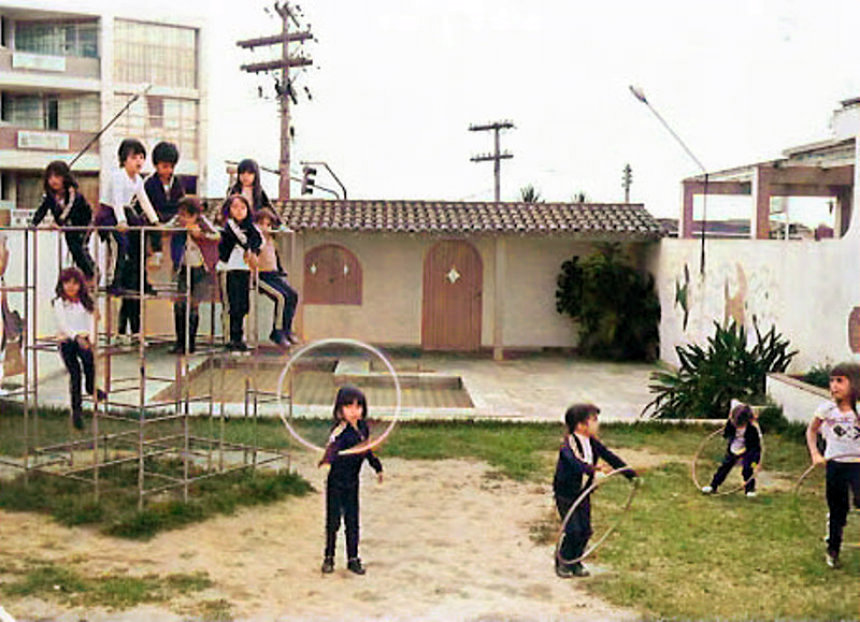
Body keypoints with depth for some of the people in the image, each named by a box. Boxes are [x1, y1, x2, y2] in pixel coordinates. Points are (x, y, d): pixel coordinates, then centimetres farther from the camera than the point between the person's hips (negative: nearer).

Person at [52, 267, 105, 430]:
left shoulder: (86, 302, 8)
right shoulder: (59, 303, -3)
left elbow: (91, 321, 6)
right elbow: (63, 325, -12)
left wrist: (91, 340, -8)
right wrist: (76, 337, -26)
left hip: (84, 339, 3)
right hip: (67, 341, -3)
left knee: (89, 360, -24)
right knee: (75, 375, -7)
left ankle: (91, 387, 7)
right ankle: (76, 410, 2)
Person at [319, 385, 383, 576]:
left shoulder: (363, 427, 2)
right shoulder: (340, 431, -20)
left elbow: (366, 450, 20)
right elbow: (334, 447, -41)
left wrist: (377, 467, 30)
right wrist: (327, 460, -61)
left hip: (352, 482, 6)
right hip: (336, 482, -6)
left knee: (352, 521, 10)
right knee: (333, 521, 4)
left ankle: (353, 559, 20)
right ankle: (329, 557, 20)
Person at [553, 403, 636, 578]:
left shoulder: (593, 443, 0)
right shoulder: (568, 445, -23)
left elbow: (611, 458, 4)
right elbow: (576, 463, -42)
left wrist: (632, 475, 2)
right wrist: (596, 468, -57)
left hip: (583, 494, 7)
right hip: (566, 494, -7)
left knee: (585, 530, 6)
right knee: (572, 530, -10)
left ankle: (576, 562, 23)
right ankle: (563, 564, 9)